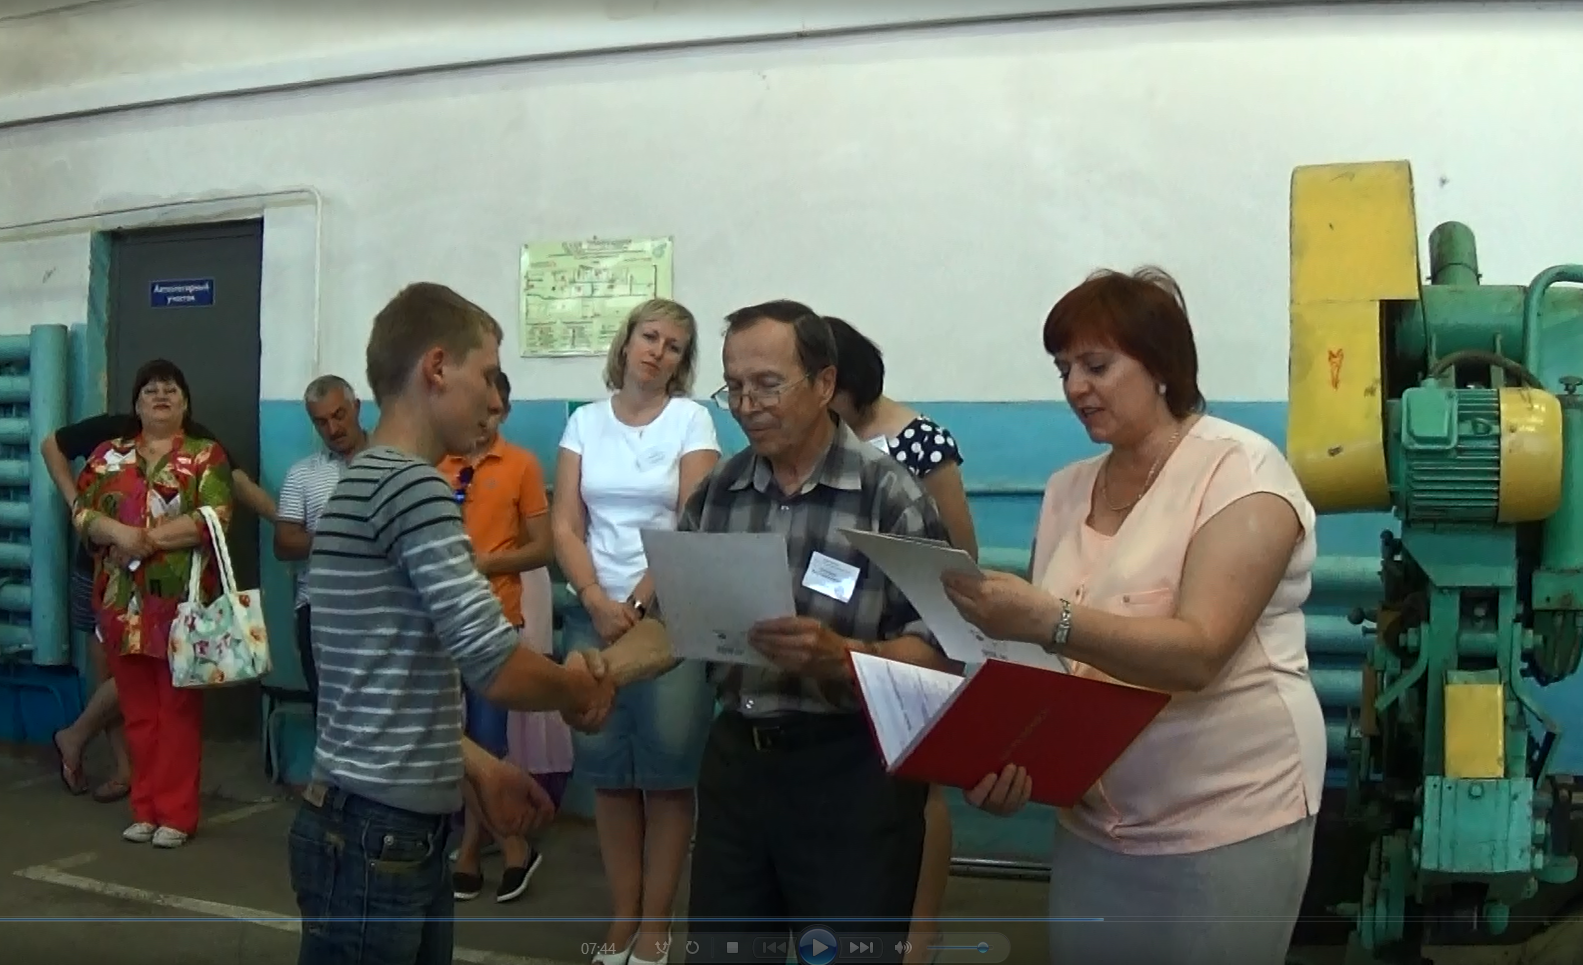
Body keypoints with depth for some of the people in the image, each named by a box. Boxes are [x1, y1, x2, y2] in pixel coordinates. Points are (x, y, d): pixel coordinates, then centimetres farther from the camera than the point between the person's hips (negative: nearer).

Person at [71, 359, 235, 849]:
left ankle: (176, 813, 5)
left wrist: (149, 539, -15)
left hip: (182, 603, -3)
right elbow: (82, 511, 5)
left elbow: (215, 518, -11)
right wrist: (119, 533, -15)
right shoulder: (109, 454, 13)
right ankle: (145, 808, 17)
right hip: (123, 604, 4)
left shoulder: (206, 455, 2)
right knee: (138, 710, 8)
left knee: (178, 709, -1)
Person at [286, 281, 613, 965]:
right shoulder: (413, 486, -17)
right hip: (376, 834, -9)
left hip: (402, 828, 9)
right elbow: (500, 671, -22)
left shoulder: (365, 483, 14)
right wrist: (582, 688, -3)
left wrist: (477, 766, 16)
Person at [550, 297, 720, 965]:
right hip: (594, 614, 3)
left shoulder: (691, 419, 1)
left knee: (667, 772, -1)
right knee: (608, 772, 4)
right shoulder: (585, 421, 9)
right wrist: (599, 603, -10)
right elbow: (564, 527, 4)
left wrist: (639, 604, -12)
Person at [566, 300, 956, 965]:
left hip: (853, 771, -4)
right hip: (736, 759, 5)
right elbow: (670, 620, 6)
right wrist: (608, 667, -14)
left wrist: (837, 656, -31)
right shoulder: (715, 493, 5)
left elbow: (937, 651, -14)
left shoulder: (891, 496, -11)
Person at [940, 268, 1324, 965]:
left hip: (1225, 826, -5)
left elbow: (1196, 652, -22)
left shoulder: (1239, 469, -10)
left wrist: (1047, 619, -34)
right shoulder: (1067, 490, 8)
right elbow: (1049, 663, 8)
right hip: (1092, 824, 5)